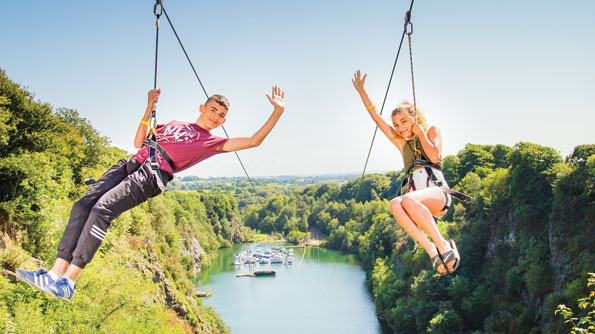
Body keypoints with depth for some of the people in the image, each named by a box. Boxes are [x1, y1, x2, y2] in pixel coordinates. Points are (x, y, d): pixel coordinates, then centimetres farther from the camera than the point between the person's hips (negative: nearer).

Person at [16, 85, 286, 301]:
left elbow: (253, 141, 8)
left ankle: (69, 282, -27)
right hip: (132, 163, 6)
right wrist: (150, 107, 29)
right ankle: (57, 271, -17)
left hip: (153, 176, -6)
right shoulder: (174, 124, 33)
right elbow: (139, 142, 34)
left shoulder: (213, 142, 16)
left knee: (102, 209, -26)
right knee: (83, 204, -15)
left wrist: (278, 110, 5)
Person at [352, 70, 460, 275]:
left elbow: (434, 156, -5)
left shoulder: (432, 131, 16)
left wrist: (420, 132, 4)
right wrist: (361, 91, 22)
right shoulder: (402, 143, 26)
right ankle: (430, 249, -34)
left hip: (437, 191, -3)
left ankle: (443, 245, -27)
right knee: (395, 204, -34)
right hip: (415, 195, 4)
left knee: (409, 200, -38)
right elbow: (376, 117, 24)